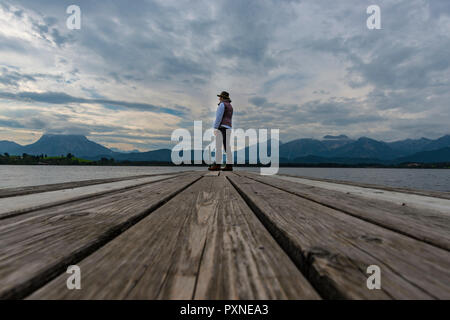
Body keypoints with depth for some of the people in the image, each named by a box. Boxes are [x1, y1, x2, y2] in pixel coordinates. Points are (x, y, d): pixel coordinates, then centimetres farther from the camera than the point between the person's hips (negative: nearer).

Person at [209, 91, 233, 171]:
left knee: (218, 147, -9)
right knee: (227, 147, 4)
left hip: (221, 127, -9)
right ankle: (229, 166, 1)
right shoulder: (230, 106, 21)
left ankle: (217, 165, -10)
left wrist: (215, 128, -16)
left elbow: (219, 117, -15)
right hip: (228, 128, 9)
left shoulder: (222, 104, -6)